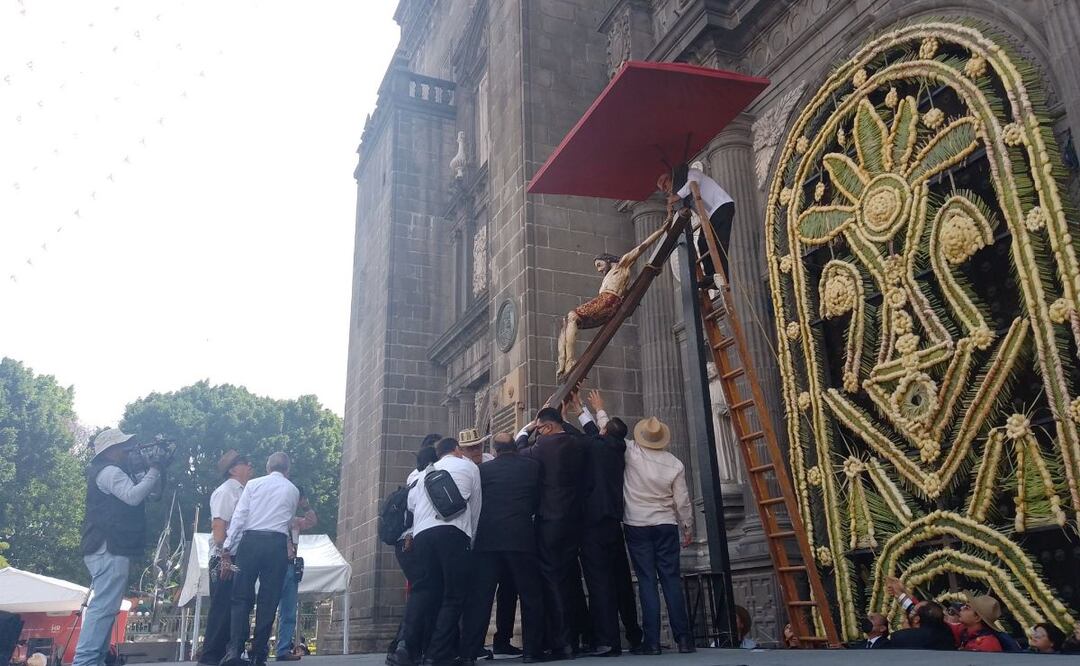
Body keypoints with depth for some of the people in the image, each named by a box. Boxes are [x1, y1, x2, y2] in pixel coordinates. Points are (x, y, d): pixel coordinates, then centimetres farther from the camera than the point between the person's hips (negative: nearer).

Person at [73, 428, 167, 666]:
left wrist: (152, 470, 12)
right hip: (110, 549, -11)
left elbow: (135, 487, 24)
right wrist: (155, 470, -15)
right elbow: (133, 495, -24)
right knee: (104, 606, -14)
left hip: (109, 549, 11)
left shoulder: (110, 472, 22)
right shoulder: (109, 471, -10)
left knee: (104, 605, 13)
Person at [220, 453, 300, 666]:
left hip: (250, 540, 0)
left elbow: (239, 516, 1)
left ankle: (234, 648, -10)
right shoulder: (293, 490, 12)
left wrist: (228, 548, 1)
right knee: (269, 600, 4)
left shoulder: (253, 484, 8)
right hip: (277, 544, 0)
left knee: (241, 597, 4)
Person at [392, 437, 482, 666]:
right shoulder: (469, 467, 18)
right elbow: (476, 508, 18)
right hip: (453, 532, -4)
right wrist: (470, 539, 27)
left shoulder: (427, 471, 28)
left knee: (422, 590, 6)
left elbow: (412, 503, 18)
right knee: (454, 595, -1)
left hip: (422, 533, 5)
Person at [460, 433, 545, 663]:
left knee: (479, 596, 5)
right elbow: (538, 501, 13)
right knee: (530, 594, 9)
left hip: (487, 538, 1)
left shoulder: (484, 469, 5)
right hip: (522, 537, -1)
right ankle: (532, 649, 9)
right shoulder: (532, 466, 5)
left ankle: (469, 650, 6)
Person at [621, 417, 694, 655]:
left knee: (647, 581, -1)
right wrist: (688, 528, 14)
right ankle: (683, 638, 2)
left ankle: (652, 641, -3)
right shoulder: (675, 464, -5)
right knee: (671, 580, 4)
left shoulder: (631, 452, -9)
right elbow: (682, 502, 0)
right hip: (666, 526, 1)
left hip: (636, 526, -1)